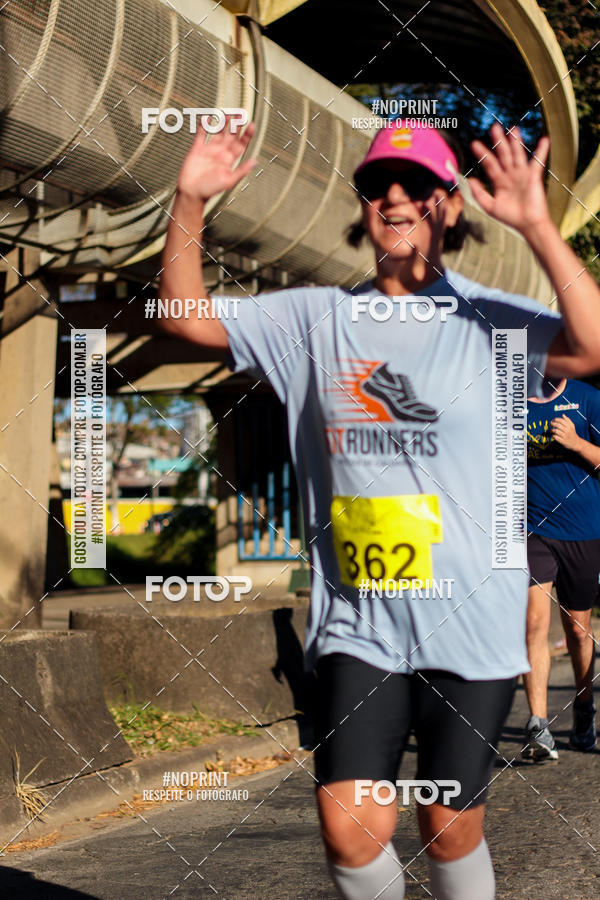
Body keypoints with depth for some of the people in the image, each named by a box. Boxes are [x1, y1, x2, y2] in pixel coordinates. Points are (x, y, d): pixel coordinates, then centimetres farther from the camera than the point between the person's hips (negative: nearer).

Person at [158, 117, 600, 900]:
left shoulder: (490, 320, -4)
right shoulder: (317, 319, 6)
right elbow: (186, 317, 6)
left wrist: (536, 226, -30)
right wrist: (190, 203, -7)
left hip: (471, 627, -2)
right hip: (357, 624, 2)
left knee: (451, 828, 8)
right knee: (349, 832, -5)